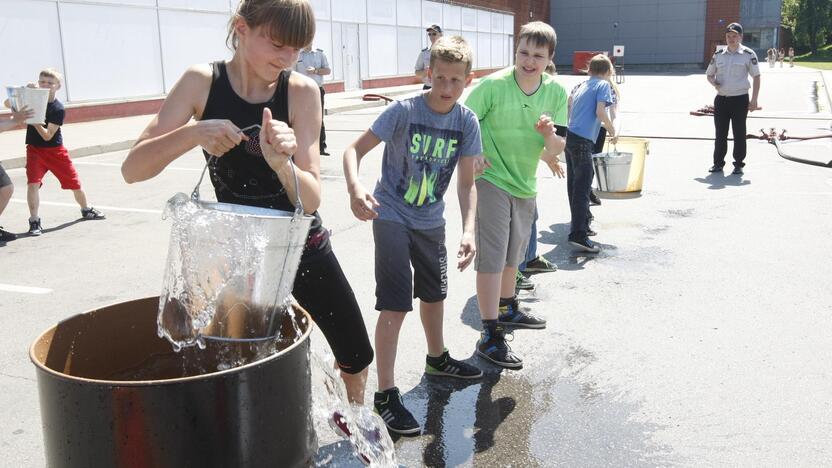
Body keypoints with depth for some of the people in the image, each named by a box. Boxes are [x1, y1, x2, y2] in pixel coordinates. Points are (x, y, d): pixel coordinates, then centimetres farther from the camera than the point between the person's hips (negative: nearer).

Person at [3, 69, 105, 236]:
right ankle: (34, 221, -7)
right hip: (35, 149, 1)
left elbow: (47, 136, -18)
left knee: (74, 182, 7)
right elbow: (8, 103, -11)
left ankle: (86, 210, 33)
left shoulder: (58, 109, -13)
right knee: (33, 182, -17)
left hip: (55, 150, -1)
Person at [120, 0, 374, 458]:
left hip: (305, 248, 1)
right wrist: (191, 134, -34)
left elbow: (311, 198, -21)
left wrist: (281, 163, -42)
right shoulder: (202, 82, -14)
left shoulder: (302, 91, -16)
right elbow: (132, 169, -17)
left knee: (356, 357, 12)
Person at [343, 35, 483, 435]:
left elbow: (466, 183, -6)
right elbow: (355, 149, -19)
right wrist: (355, 188, -39)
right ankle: (385, 396, 1)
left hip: (431, 221, 5)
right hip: (392, 217, -5)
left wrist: (468, 231, -18)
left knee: (434, 294, 22)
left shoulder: (467, 121, -7)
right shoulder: (403, 111, -19)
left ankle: (437, 358, 48)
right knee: (396, 305, -9)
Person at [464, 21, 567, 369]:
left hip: (525, 184, 6)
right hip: (490, 180, -6)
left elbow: (556, 150, -2)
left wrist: (549, 135, -22)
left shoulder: (556, 93, -3)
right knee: (492, 257, -7)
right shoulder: (493, 85, -17)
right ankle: (490, 336, -2)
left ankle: (507, 309, 44)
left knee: (513, 253, 23)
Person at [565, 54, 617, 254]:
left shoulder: (582, 86, 21)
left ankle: (581, 226, 28)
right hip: (583, 141, -8)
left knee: (574, 186, 16)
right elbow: (600, 111, -14)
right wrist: (612, 130, 0)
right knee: (582, 189, -10)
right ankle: (578, 235, -15)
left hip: (570, 137, 8)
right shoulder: (604, 85, 0)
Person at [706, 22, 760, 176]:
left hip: (740, 99, -3)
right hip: (721, 99, 3)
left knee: (739, 133, 2)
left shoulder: (748, 54, -2)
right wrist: (714, 83, -5)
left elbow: (756, 77, -1)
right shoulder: (718, 55, 9)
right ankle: (718, 163, 18)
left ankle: (738, 164, 11)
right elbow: (709, 74, 19)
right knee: (720, 133, 8)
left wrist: (754, 100, -8)